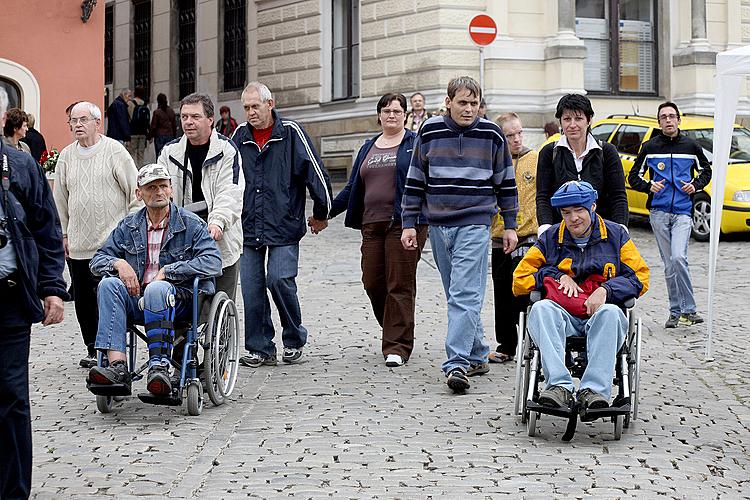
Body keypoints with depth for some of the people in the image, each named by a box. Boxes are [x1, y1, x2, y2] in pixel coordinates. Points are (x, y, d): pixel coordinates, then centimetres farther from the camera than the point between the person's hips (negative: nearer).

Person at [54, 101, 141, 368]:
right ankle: (93, 349, 18)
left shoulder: (114, 151, -3)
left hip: (112, 242, -5)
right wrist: (64, 233, 17)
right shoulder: (66, 156, 11)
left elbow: (136, 190, -1)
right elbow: (60, 198, 19)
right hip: (78, 243, 5)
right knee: (83, 299, 7)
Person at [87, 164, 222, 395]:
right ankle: (117, 366, -37)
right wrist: (118, 263, -9)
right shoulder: (128, 226, 15)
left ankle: (159, 365, -42)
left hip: (179, 299, -4)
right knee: (108, 284, -25)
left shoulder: (191, 224, 2)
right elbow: (98, 259, 15)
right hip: (138, 299, 4)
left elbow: (213, 262, -11)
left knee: (157, 289, -37)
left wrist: (168, 271, -14)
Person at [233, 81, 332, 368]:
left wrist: (321, 214, 7)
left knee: (279, 280, -15)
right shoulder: (240, 136, 8)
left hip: (284, 226, -4)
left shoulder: (291, 133, -5)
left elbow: (316, 173, 0)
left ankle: (294, 339, 7)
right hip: (249, 227, 4)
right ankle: (260, 349, 10)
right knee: (251, 287, 0)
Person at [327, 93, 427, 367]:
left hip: (404, 224, -5)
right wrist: (326, 212, 18)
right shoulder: (368, 148, 20)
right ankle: (396, 331, 23)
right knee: (373, 283, 2)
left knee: (399, 285, -6)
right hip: (372, 225, 5)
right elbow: (352, 188, 22)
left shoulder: (416, 144, 5)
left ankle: (397, 346, -2)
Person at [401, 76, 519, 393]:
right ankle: (478, 357, 22)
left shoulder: (491, 135, 2)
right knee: (457, 295, 11)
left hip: (474, 224, -4)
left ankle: (457, 364, -19)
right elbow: (415, 182, 10)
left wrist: (510, 226, 8)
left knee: (465, 295, -14)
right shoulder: (429, 133, 5)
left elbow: (506, 183, 9)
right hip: (438, 225, 4)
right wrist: (409, 224, 6)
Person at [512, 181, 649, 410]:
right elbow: (520, 281, 12)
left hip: (600, 312, -1)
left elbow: (640, 278, 6)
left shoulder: (616, 235, 13)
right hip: (562, 315, 1)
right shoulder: (550, 239, 15)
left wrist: (606, 290, -10)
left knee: (610, 312, -37)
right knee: (541, 309, -33)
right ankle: (559, 386, -46)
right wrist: (558, 276, -1)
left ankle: (595, 389, -46)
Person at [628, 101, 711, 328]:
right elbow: (633, 177, 11)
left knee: (678, 257, -19)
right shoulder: (650, 147, 6)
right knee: (669, 264, 4)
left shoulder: (691, 146, 7)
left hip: (683, 211, -1)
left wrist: (696, 185, 1)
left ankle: (685, 310, -13)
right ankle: (677, 311, 10)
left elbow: (706, 171, 21)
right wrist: (649, 187, -8)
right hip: (659, 212, 1)